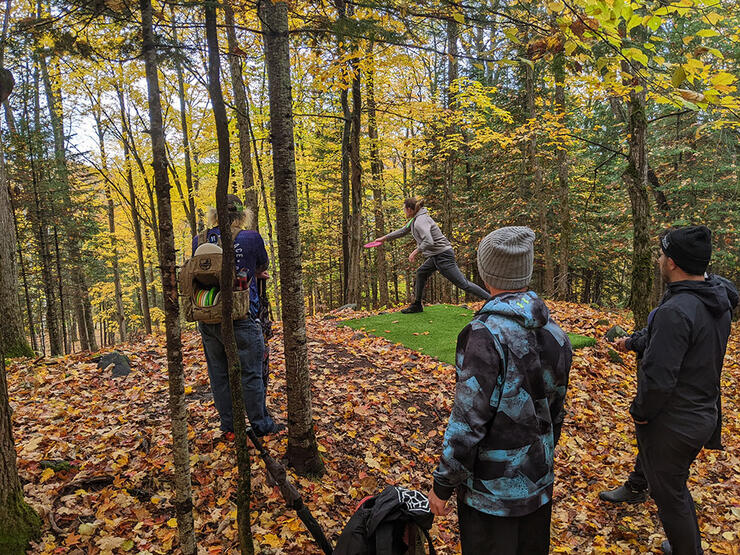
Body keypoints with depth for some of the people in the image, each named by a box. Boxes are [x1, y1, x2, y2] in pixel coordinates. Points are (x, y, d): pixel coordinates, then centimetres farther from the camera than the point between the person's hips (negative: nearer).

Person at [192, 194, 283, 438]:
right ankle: (261, 425, 19)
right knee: (250, 374, 7)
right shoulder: (251, 238, -8)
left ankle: (229, 427, 26)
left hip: (207, 319, 4)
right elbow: (262, 267, 9)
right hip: (240, 318, -4)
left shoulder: (199, 240, 3)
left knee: (218, 375, 15)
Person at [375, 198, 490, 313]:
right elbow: (402, 231, 29)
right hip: (436, 256, 10)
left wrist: (415, 251, -17)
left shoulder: (420, 221, -18)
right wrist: (385, 238, 35)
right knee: (421, 273, 17)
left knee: (463, 283, -10)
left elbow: (428, 242, -29)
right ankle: (417, 305, 26)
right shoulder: (414, 220, 13)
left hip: (443, 255, -10)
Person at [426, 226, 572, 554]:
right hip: (539, 484, 7)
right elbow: (555, 411, 9)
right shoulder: (554, 333, -2)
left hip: (492, 489, -7)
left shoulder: (486, 334, -25)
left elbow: (468, 421, -24)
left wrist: (442, 485, -12)